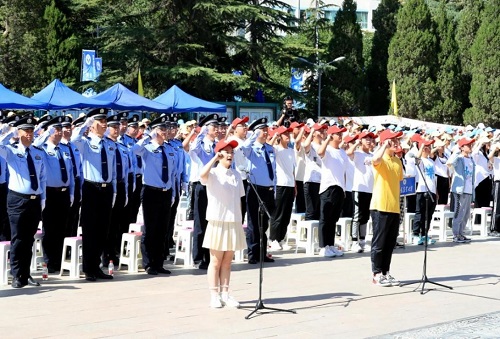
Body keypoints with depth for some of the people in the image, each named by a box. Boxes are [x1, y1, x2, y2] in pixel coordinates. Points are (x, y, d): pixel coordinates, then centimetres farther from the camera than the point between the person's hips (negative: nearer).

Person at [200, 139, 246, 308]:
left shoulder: (236, 175, 10)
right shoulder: (213, 173, -6)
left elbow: (239, 199, 13)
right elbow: (202, 175, -31)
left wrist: (240, 220, 10)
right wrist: (215, 158, -23)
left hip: (234, 223, 5)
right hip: (217, 222, -5)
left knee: (227, 261, 9)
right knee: (216, 261, 2)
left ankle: (225, 294, 14)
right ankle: (214, 295, 7)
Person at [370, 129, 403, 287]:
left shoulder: (397, 160, 14)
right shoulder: (381, 159, -10)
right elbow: (375, 160, -35)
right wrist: (385, 146, -23)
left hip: (394, 208, 7)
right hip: (380, 207, -7)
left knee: (390, 243, 11)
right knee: (379, 242, -1)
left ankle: (386, 272, 19)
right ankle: (377, 274, 4)